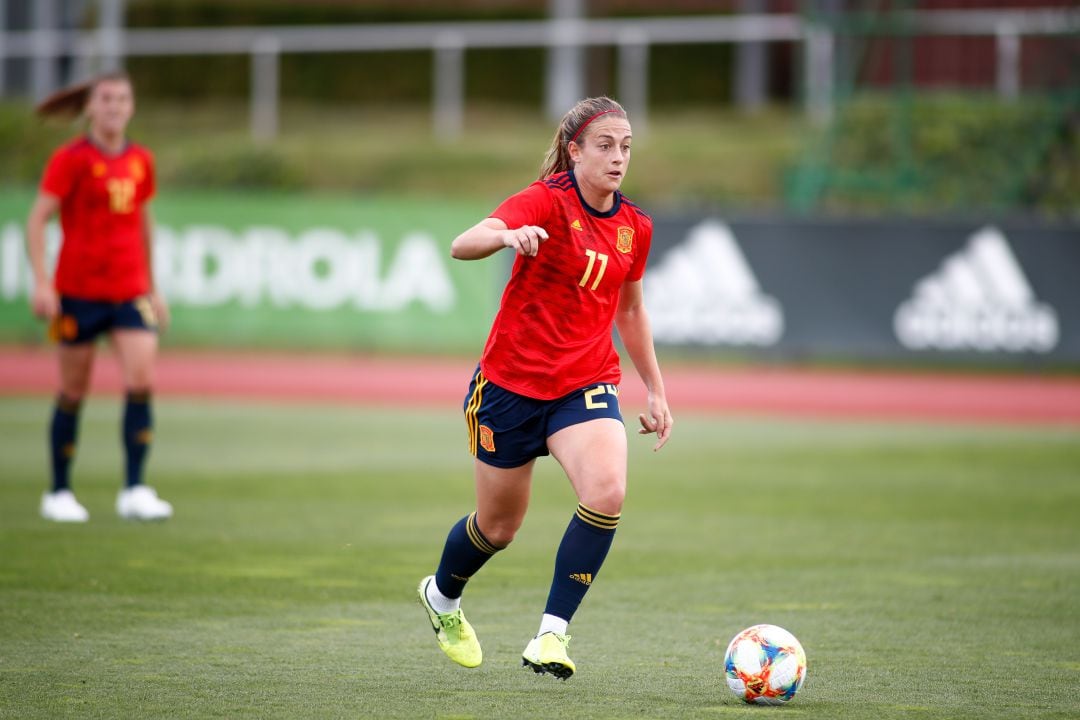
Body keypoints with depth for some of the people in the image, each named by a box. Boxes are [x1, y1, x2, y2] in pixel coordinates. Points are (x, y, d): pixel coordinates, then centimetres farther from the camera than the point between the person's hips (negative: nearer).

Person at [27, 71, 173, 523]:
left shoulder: (140, 161, 9)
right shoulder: (71, 159, -5)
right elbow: (37, 220, -9)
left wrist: (152, 289, 23)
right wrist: (41, 282, -19)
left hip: (130, 291, 4)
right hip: (78, 290, -3)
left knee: (141, 381, -12)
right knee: (74, 392, 4)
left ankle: (134, 492, -8)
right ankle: (59, 494, 17)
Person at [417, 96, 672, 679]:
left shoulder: (634, 227, 4)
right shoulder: (547, 200, -14)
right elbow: (462, 245, -30)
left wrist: (655, 390, 20)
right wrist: (509, 235, -51)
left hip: (586, 384, 3)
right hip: (511, 381, -3)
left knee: (607, 492, -26)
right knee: (499, 525, 11)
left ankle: (552, 634, -17)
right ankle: (442, 596, 45)